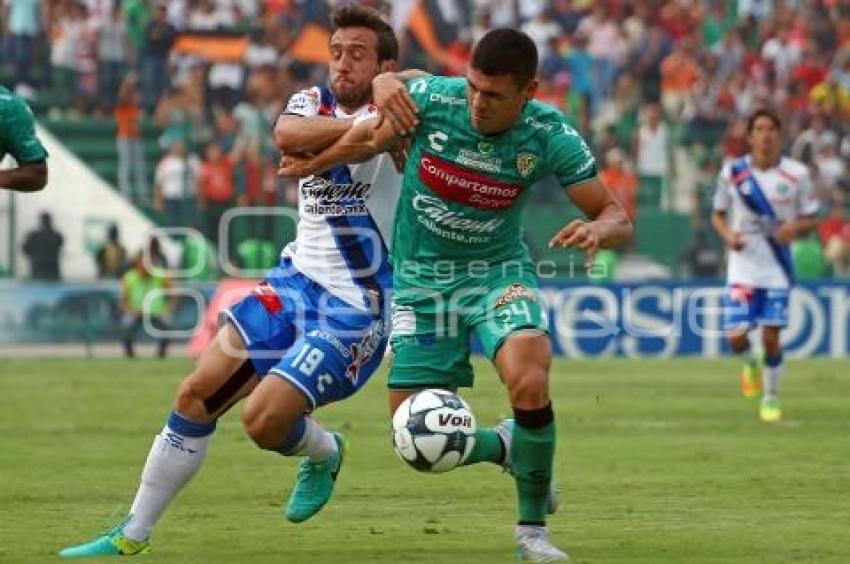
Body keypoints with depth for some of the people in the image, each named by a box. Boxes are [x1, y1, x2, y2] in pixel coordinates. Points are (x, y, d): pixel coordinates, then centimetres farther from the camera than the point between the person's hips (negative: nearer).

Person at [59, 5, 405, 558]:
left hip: (356, 307, -6)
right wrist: (365, 123, -29)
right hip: (297, 279, 6)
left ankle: (325, 454, 19)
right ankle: (132, 536, 11)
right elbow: (287, 134, -20)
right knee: (197, 393, -1)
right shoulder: (314, 102, 3)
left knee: (263, 419, -18)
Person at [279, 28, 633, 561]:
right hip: (422, 280, 2)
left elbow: (618, 218, -15)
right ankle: (508, 447, 30)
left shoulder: (551, 136, -19)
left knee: (529, 382, -31)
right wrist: (314, 162, 4)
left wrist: (598, 230, -36)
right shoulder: (430, 97, -18)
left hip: (498, 272, -2)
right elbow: (369, 140, 5)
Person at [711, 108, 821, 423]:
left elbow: (812, 219, 4)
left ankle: (771, 399, 19)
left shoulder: (796, 174, -4)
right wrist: (727, 235, -12)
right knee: (735, 337, -8)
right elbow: (717, 215, 9)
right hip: (742, 267, 1)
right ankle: (751, 363, 28)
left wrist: (795, 227, -18)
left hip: (777, 269, 0)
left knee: (771, 337, -3)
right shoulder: (732, 172, -2)